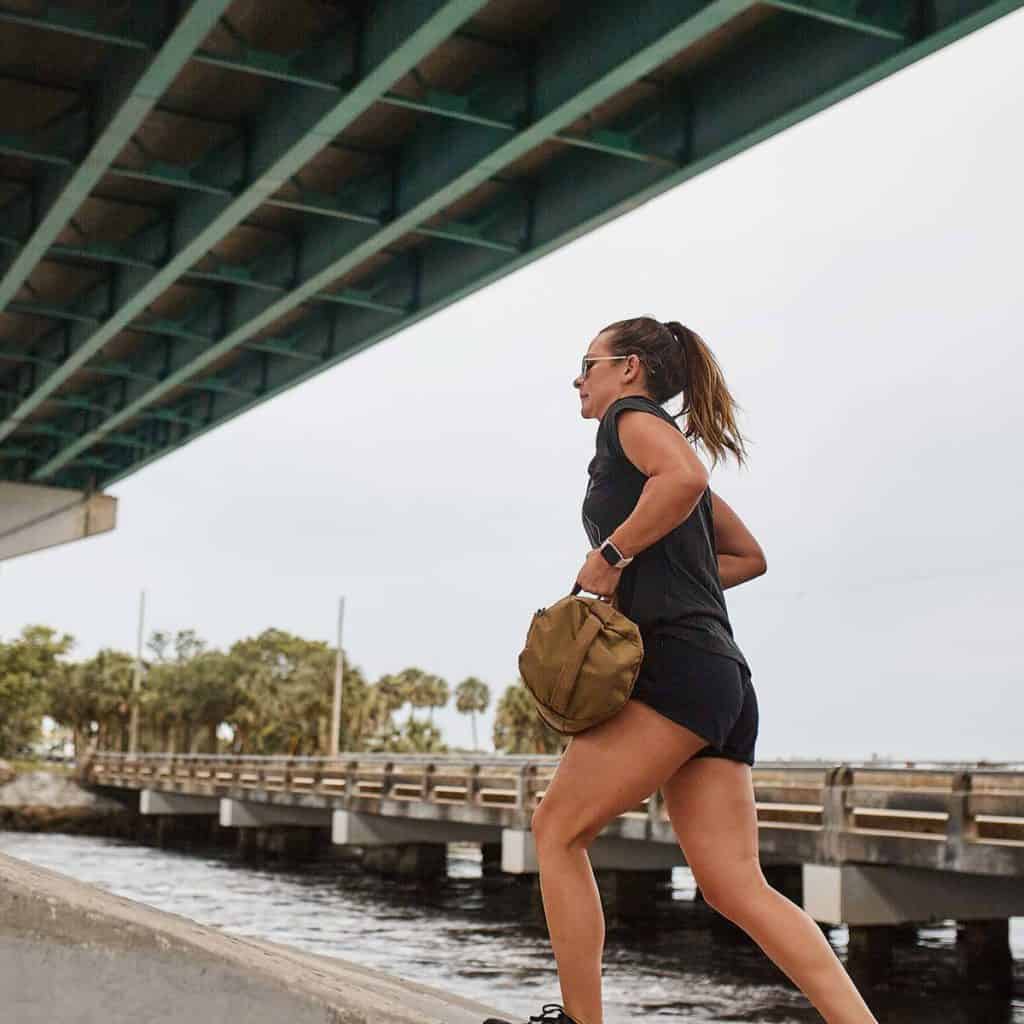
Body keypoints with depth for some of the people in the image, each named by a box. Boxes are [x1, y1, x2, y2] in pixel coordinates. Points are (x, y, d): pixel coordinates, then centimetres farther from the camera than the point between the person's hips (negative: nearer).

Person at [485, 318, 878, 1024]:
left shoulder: (632, 415, 5)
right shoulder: (669, 453, 30)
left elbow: (686, 477, -19)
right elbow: (751, 557, 34)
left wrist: (609, 557, -12)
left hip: (674, 663, -9)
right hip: (723, 681, 9)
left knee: (558, 830, -3)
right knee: (736, 886, -1)